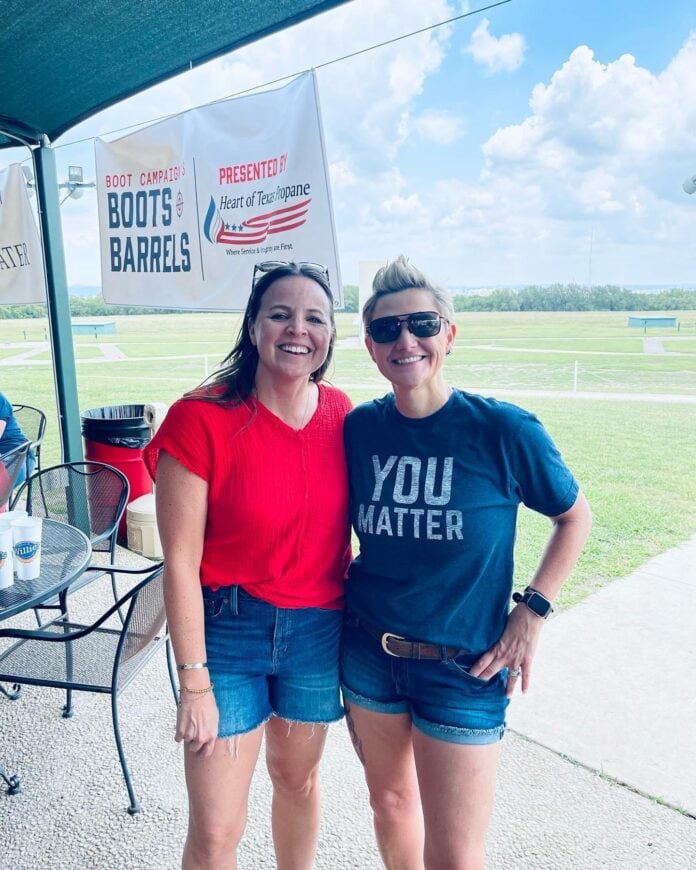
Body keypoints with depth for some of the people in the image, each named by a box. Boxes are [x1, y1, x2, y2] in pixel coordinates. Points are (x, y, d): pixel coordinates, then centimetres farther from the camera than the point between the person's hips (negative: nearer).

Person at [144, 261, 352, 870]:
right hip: (228, 631, -3)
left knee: (298, 777, 25)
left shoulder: (340, 413, -4)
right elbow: (180, 562, -15)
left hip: (319, 630, 4)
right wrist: (194, 683, -13)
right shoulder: (201, 419, -18)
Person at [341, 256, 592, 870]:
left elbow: (575, 517, -1)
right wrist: (340, 602, 3)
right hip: (368, 652, 4)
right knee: (390, 801, 24)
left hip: (462, 666, -3)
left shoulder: (504, 431, -16)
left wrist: (533, 611, -9)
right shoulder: (359, 428, -6)